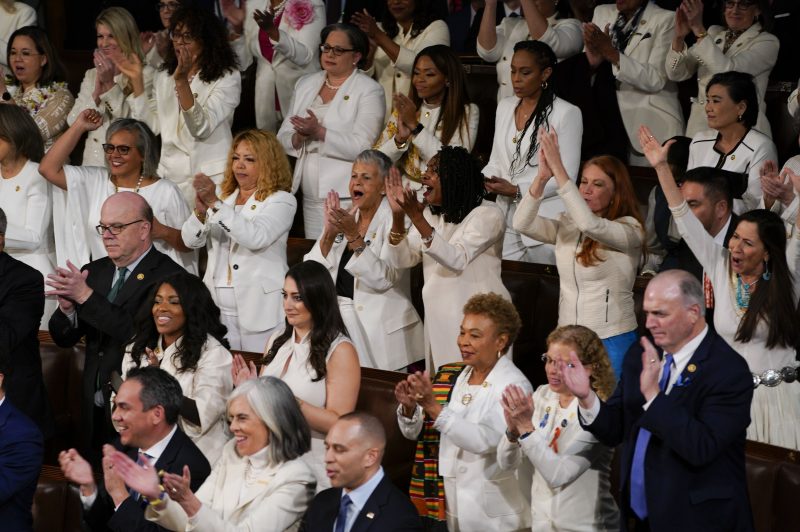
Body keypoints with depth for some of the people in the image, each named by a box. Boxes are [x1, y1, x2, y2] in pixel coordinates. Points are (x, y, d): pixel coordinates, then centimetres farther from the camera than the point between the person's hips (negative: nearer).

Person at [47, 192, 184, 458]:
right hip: (95, 409, 6)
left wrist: (86, 296, -22)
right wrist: (67, 307, -10)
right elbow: (64, 338, 12)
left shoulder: (168, 275, -10)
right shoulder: (94, 272, 11)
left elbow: (139, 332, -22)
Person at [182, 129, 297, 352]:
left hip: (259, 308, -4)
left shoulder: (282, 201, -2)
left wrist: (216, 204, -24)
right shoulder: (223, 196, 14)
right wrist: (200, 212, -16)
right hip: (218, 307, 4)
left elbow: (256, 237, -20)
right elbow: (191, 240, 5)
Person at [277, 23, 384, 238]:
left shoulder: (369, 91, -3)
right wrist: (299, 138, -11)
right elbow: (283, 138, 12)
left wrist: (319, 132, -21)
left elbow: (362, 147, -14)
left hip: (347, 198, -6)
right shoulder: (305, 84, 16)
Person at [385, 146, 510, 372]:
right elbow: (402, 260, 2)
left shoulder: (488, 214, -9)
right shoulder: (431, 214, 11)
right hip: (438, 320, 6)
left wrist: (417, 218, -29)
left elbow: (457, 259, -23)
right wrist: (398, 215, -12)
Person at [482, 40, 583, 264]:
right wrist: (485, 179, -4)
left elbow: (567, 175, -12)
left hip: (546, 223, -5)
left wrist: (517, 190, -17)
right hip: (508, 218, 5)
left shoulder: (567, 113, -8)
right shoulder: (505, 107, 13)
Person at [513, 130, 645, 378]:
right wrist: (543, 175, -18)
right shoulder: (566, 226, 8)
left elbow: (590, 224, -26)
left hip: (611, 340, -5)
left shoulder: (629, 229, -8)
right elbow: (522, 223, -5)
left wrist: (558, 169, -26)